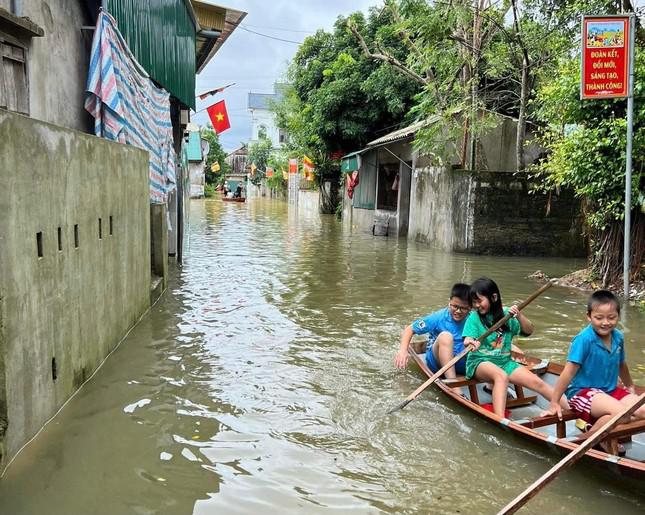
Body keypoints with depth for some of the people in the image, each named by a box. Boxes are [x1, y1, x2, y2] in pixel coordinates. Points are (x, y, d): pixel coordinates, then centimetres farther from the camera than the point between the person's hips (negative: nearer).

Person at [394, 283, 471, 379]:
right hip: (437, 361, -2)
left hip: (462, 362, 2)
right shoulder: (438, 317, -12)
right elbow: (409, 329, -10)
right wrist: (403, 350, -26)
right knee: (445, 336, -32)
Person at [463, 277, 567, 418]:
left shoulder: (505, 313, 6)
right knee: (501, 376, -36)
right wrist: (470, 342, -40)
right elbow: (467, 340, -16)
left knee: (537, 382, -11)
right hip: (480, 362, -4)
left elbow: (529, 331, 6)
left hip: (504, 361, 4)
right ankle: (500, 421, -49)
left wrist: (519, 316, -12)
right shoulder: (474, 318, -3)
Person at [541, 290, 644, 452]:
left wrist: (630, 387, 36)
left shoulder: (618, 337, 0)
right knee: (622, 412, -28)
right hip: (582, 392, -7)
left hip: (611, 390, 7)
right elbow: (569, 372, -19)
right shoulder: (584, 339, -19)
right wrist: (554, 403, -16)